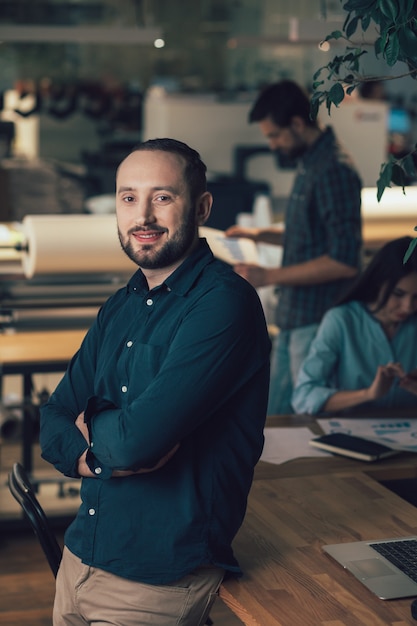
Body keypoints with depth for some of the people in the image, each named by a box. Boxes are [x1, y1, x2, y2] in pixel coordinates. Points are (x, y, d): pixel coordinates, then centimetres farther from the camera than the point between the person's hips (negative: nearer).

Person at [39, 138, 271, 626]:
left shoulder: (224, 303, -19)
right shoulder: (120, 307, 9)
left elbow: (138, 439, -26)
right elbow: (53, 424, 6)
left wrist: (93, 423, -5)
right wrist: (96, 454, -15)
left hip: (160, 582, -7)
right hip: (80, 559, 7)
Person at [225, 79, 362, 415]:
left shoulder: (334, 170, -17)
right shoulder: (310, 164, 14)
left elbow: (344, 261, -23)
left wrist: (269, 276, -20)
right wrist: (259, 235, 15)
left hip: (318, 323, -10)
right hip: (294, 320, 10)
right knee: (275, 417, 15)